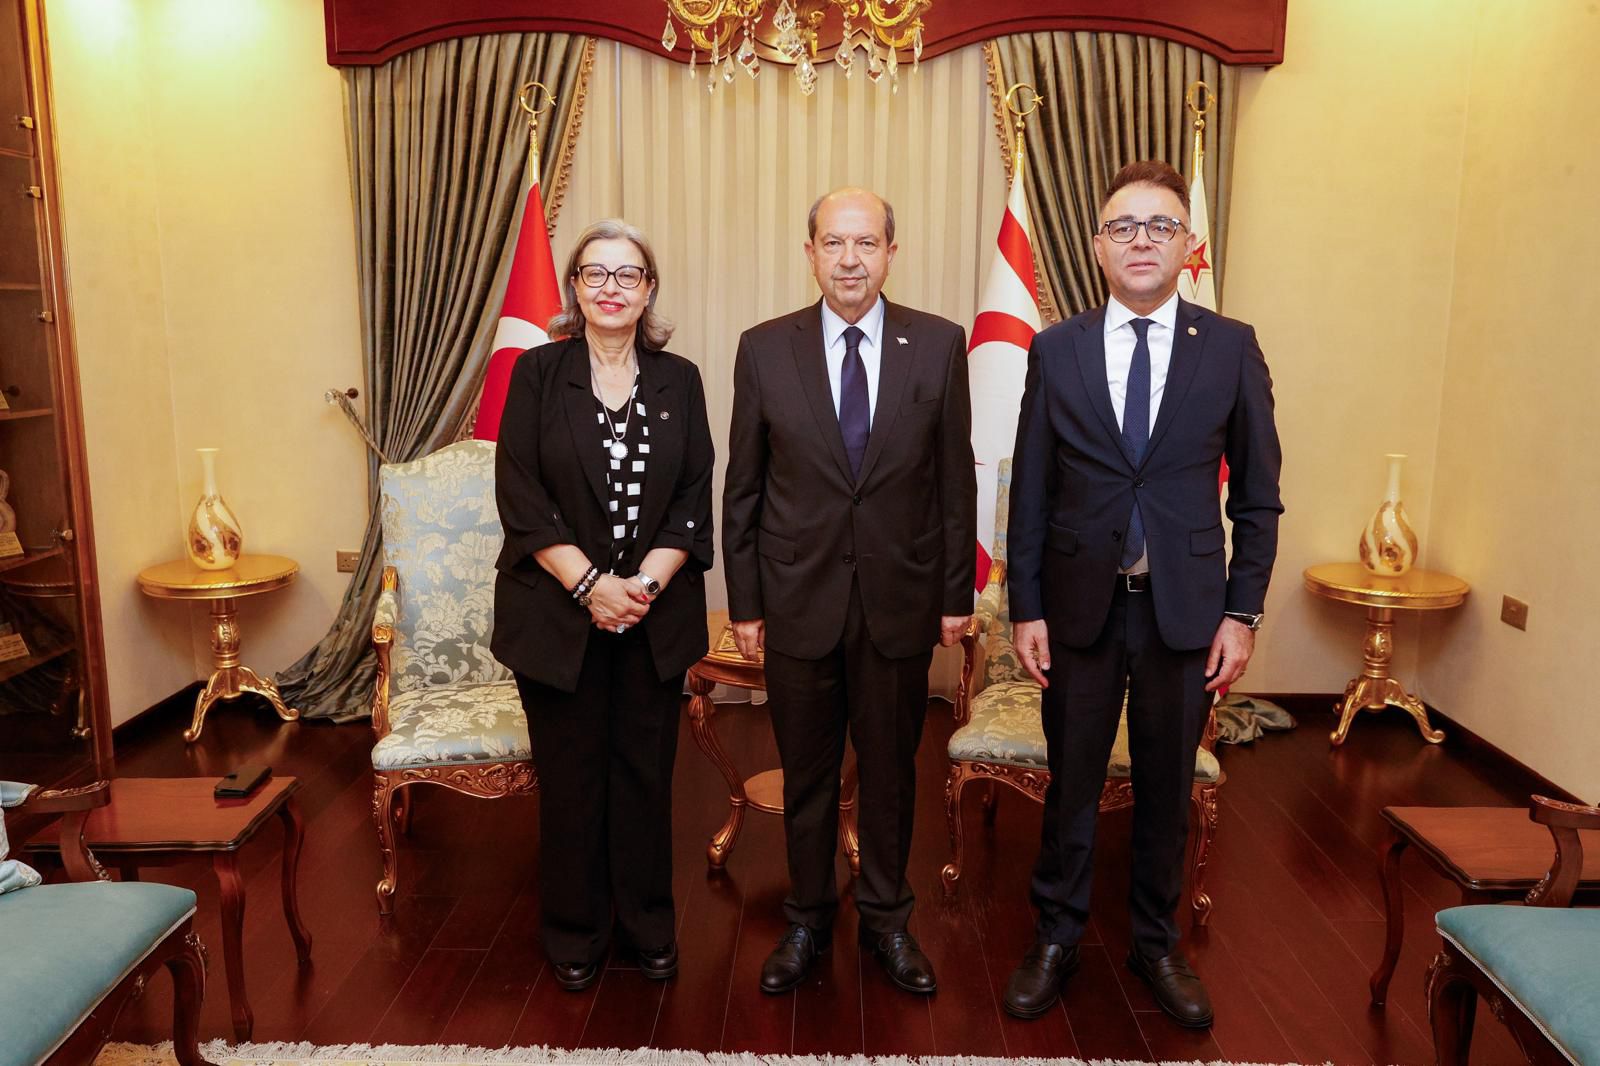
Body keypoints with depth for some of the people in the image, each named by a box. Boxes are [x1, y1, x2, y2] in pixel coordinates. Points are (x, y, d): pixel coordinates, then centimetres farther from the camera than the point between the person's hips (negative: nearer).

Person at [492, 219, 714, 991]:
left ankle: (648, 922, 26)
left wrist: (647, 581, -11)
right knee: (571, 775, 8)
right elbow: (519, 494, -6)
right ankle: (574, 931, 25)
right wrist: (589, 583, -14)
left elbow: (695, 497, 2)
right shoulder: (537, 372, 0)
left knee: (646, 769, 9)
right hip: (559, 611, -1)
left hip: (655, 614, 2)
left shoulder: (679, 380, 6)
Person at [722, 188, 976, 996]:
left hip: (900, 597, 0)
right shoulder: (764, 349, -1)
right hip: (799, 597, 0)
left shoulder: (940, 345, -1)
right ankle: (807, 919, 33)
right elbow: (742, 487, 2)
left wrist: (957, 593, 2)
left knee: (891, 767, 14)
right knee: (806, 771, 13)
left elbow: (955, 479, 2)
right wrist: (744, 602, 1)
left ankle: (886, 918, 34)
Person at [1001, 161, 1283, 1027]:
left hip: (1186, 608, 0)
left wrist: (1242, 612, -3)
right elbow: (1030, 493, 1)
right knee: (1071, 784, 11)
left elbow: (1257, 496, 2)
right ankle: (1056, 940, 30)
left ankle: (1155, 945, 34)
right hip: (1080, 605, 0)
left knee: (1167, 789, 14)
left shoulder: (1231, 348, 0)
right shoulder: (1055, 350, 0)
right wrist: (1025, 609, -2)